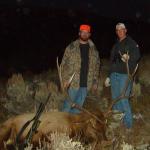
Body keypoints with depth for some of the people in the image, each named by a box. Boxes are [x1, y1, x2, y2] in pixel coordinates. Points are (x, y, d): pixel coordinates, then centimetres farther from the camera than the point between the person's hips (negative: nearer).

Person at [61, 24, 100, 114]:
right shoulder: (71, 47, -1)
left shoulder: (93, 49, 9)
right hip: (73, 82, -3)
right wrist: (65, 79, -10)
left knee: (79, 106, 11)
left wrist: (95, 82, 5)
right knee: (68, 104, 2)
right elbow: (64, 64, -3)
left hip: (86, 84, 3)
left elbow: (96, 66, 10)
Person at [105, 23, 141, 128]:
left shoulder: (131, 43, 0)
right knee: (115, 99, 9)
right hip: (114, 75, 7)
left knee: (123, 99, -10)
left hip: (125, 75, -7)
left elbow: (137, 56, -13)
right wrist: (109, 77, 23)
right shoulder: (116, 45, 21)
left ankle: (128, 124, 0)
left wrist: (129, 58, -34)